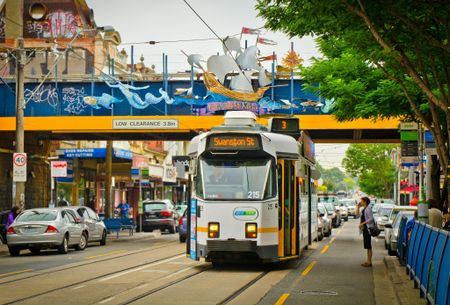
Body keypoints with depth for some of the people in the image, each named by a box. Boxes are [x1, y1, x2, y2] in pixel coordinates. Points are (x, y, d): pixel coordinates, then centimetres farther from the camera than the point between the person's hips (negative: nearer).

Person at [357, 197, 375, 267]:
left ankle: (369, 262, -5)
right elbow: (357, 214, 26)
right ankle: (368, 261, 17)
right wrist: (358, 207, 15)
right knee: (367, 246, 12)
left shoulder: (368, 209, -14)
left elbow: (371, 218, -21)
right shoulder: (364, 209, 15)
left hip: (368, 228, -10)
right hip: (365, 229, 10)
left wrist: (362, 224, -21)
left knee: (368, 246, -7)